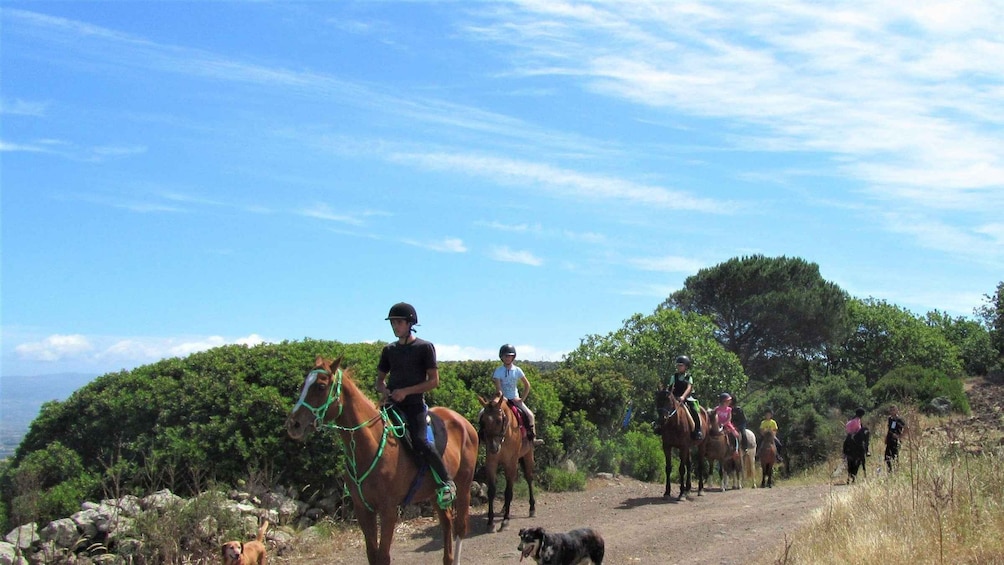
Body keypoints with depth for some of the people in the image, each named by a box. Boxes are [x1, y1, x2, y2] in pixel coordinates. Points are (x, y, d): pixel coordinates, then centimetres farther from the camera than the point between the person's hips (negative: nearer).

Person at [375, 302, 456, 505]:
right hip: (392, 405, 6)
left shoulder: (425, 347, 1)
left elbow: (434, 381, -3)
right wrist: (384, 390, -2)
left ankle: (447, 482, -9)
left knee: (419, 442, -24)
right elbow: (380, 379, 23)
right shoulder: (389, 350, 15)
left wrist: (406, 391, -14)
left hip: (414, 406, -6)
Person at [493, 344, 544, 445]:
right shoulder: (498, 371, -6)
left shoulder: (517, 370, -1)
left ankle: (532, 438, -10)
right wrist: (502, 398, -24)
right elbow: (498, 389, -11)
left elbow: (527, 385, 5)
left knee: (530, 415, -15)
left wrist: (522, 399, -2)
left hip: (515, 399, 1)